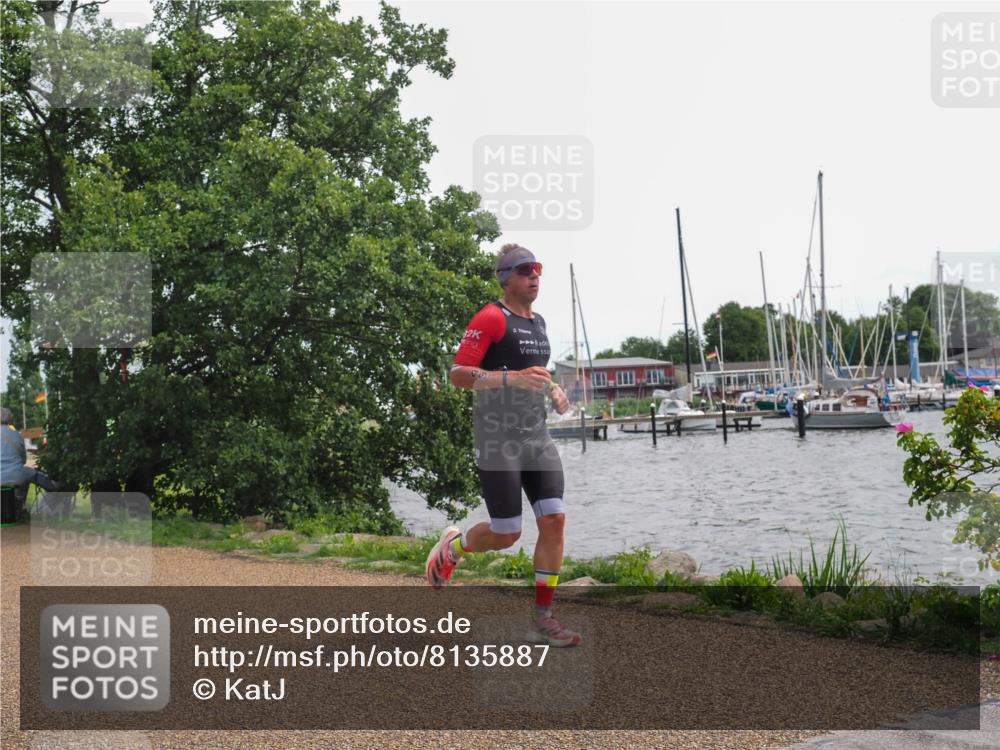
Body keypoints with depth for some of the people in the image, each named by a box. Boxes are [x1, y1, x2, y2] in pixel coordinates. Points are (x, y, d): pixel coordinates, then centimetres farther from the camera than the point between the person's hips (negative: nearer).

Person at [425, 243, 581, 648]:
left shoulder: (538, 323, 17)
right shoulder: (491, 318, -9)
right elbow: (458, 374, -16)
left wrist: (553, 390, 12)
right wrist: (512, 378, -26)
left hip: (537, 436, 7)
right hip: (498, 439, -7)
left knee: (554, 521, -4)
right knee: (506, 534, -4)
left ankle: (542, 618, 4)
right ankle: (451, 547, 28)